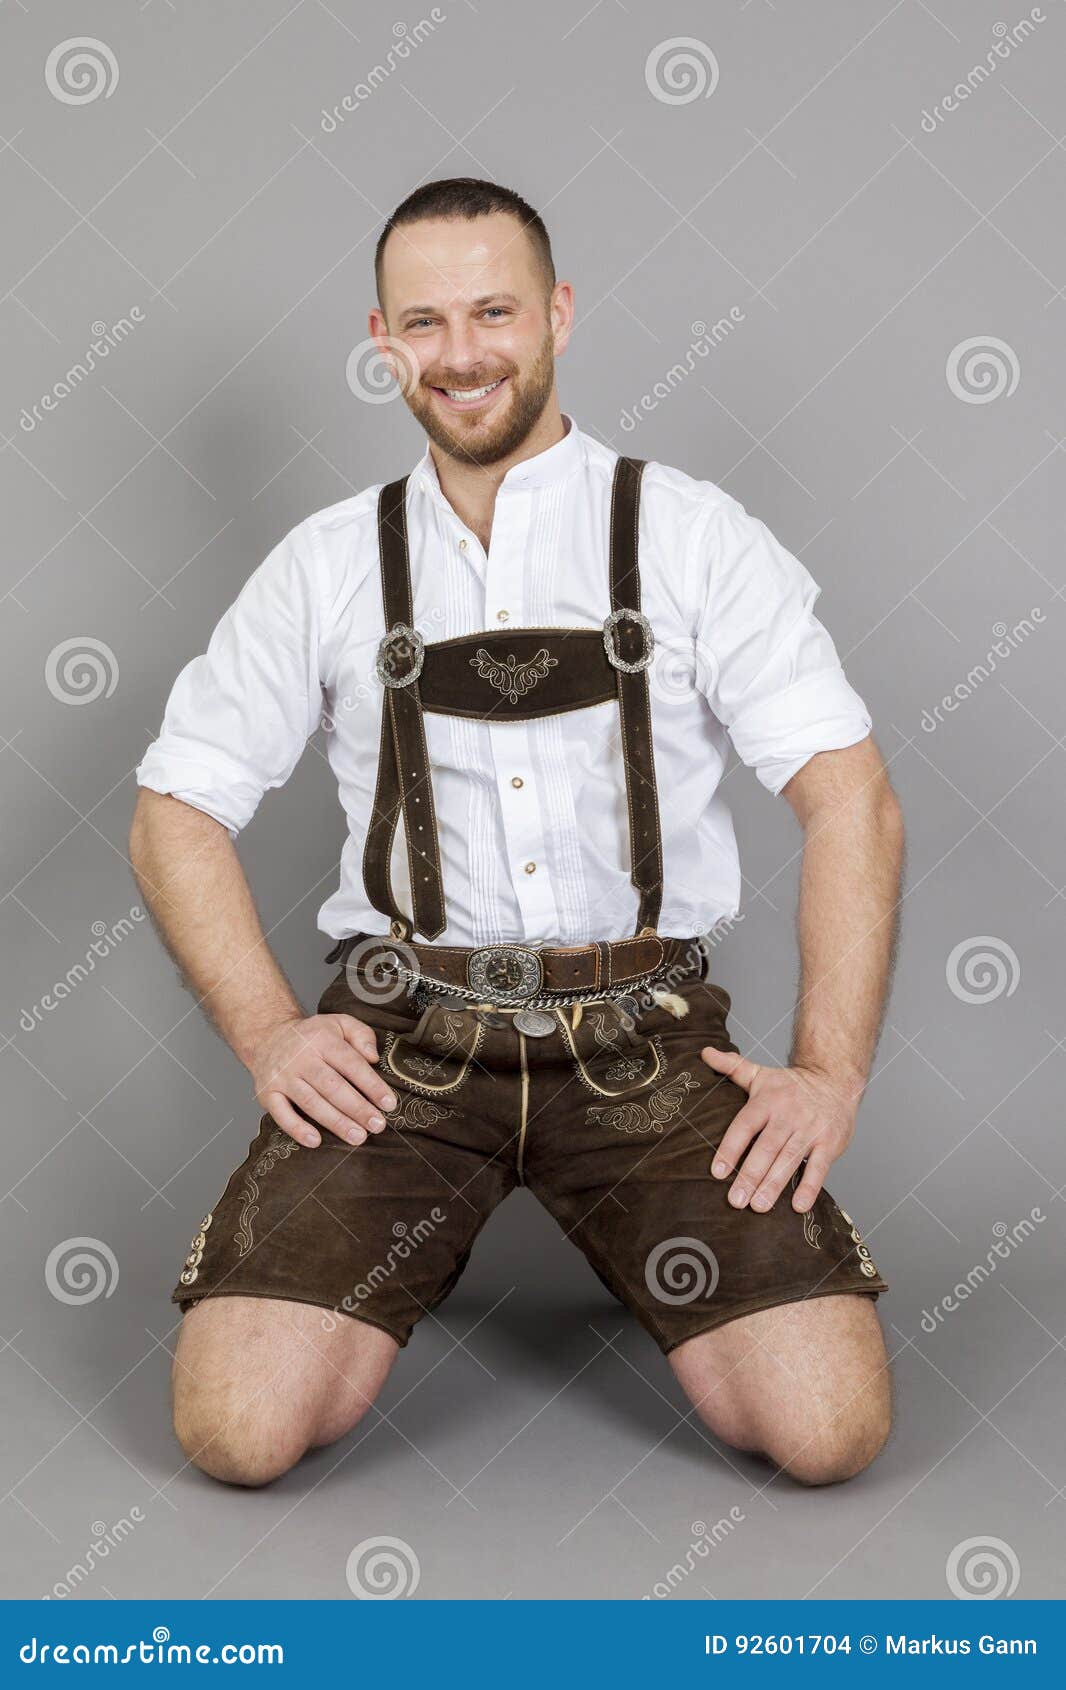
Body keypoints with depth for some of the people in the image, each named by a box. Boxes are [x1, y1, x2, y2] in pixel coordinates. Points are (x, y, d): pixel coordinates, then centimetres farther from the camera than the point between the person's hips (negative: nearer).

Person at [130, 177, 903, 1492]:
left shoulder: (692, 536, 4)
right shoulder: (328, 567, 8)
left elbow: (850, 800, -1)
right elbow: (175, 813, 11)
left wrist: (831, 1072, -10)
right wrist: (267, 1036, -2)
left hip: (646, 1036, 0)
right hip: (401, 1038, 1)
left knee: (828, 1428, -15)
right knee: (238, 1429, -17)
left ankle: (632, 1247, 17)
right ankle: (412, 1256, 16)